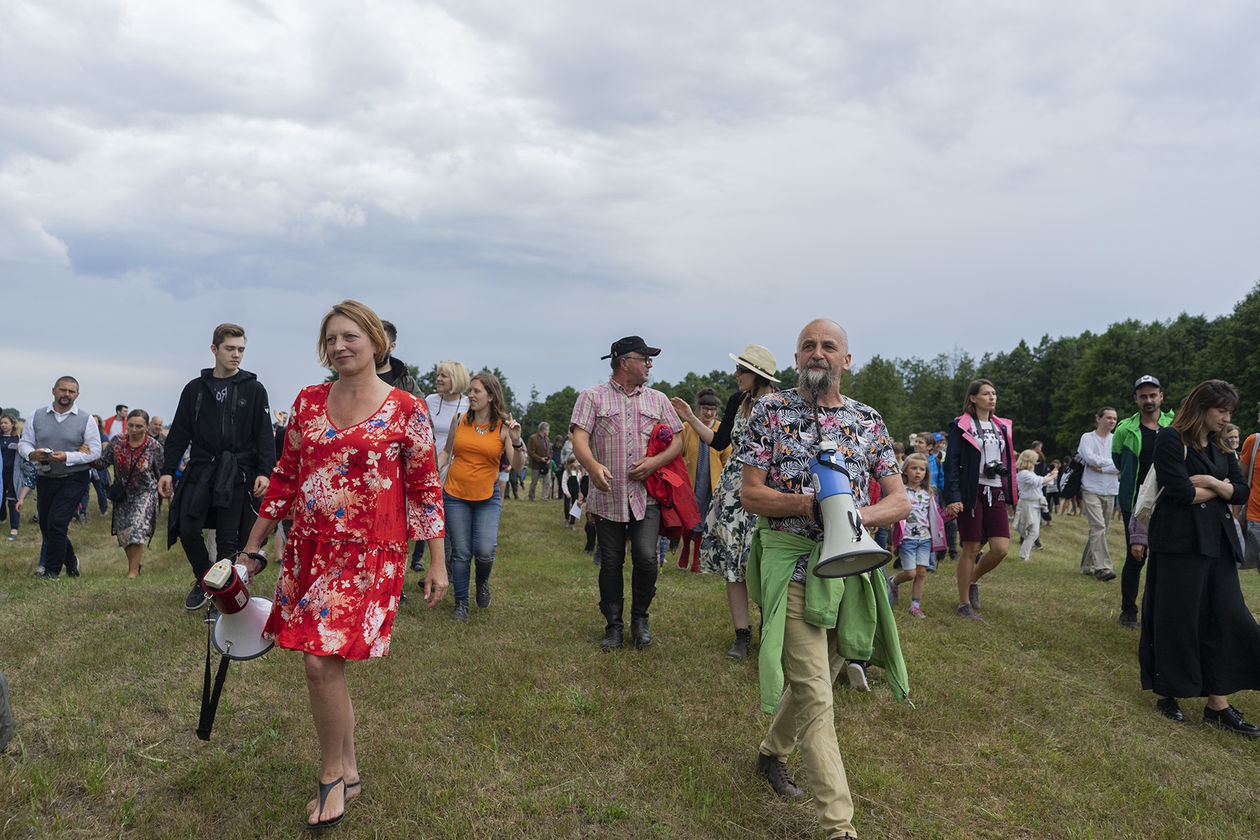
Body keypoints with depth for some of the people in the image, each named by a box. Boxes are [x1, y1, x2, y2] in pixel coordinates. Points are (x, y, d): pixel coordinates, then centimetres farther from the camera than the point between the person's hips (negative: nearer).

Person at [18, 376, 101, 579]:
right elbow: (24, 442, 8)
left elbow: (95, 451, -7)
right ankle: (70, 561, 34)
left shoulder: (86, 420, -3)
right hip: (45, 479, 4)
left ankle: (52, 570, 2)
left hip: (73, 480, -4)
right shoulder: (37, 415, 6)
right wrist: (31, 454, -15)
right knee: (45, 526, 12)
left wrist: (67, 457, -20)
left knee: (56, 522, -13)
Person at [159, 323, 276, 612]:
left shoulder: (253, 389, 3)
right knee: (187, 528, -2)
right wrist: (168, 470, 4)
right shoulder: (195, 388, 10)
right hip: (200, 468, 3)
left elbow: (265, 435, 0)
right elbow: (179, 433, 11)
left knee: (227, 538, -1)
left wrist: (264, 472, -11)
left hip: (237, 472, -2)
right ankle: (204, 580, 22)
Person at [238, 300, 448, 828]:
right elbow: (284, 478, 13)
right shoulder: (308, 402, 7)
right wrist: (252, 546, 14)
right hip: (308, 548, 5)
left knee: (321, 662, -11)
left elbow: (424, 488, -2)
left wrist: (437, 563, -3)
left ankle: (332, 776, 12)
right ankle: (348, 771, 31)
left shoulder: (406, 410, -5)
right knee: (327, 665, 11)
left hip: (369, 555, -5)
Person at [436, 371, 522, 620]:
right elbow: (446, 452, 15)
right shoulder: (459, 420, 2)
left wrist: (516, 442, -24)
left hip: (487, 497, -1)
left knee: (484, 552, -12)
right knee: (460, 553, 3)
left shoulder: (503, 426, -4)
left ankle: (482, 582, 23)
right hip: (455, 495, 2)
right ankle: (461, 604, 19)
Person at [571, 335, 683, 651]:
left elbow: (677, 441, 12)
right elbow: (579, 439, -9)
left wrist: (655, 462, -8)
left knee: (646, 558, -10)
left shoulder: (657, 400, 14)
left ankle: (640, 618, 14)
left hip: (646, 496, 1)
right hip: (607, 496, -1)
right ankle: (613, 625, 21)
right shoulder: (593, 397, 3)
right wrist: (593, 466, -29)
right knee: (610, 563, 5)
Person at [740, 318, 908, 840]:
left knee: (817, 677, 19)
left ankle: (772, 750, 45)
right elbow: (750, 494, -5)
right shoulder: (770, 412, -2)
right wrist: (806, 504, -22)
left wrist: (860, 514, -19)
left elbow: (900, 500, 2)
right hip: (791, 563, -4)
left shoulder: (868, 421, 6)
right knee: (814, 694, -5)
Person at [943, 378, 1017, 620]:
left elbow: (1008, 461, 21)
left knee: (1001, 548, -4)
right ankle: (964, 604, 11)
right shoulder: (961, 426, -2)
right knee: (971, 549, -2)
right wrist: (953, 498, -16)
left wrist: (1012, 494, 14)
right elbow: (951, 463, -7)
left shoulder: (1001, 427, 16)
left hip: (996, 493, 5)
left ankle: (973, 580, 24)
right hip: (972, 492, -5)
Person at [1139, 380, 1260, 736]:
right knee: (1175, 620, 0)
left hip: (1219, 542, 7)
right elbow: (1180, 492, -16)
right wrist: (1220, 490, -1)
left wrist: (1211, 482, -9)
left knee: (1226, 619, 4)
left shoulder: (1221, 448, 17)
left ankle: (1218, 704, 11)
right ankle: (1165, 693, 16)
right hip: (1181, 541, -7)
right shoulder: (1171, 439, -7)